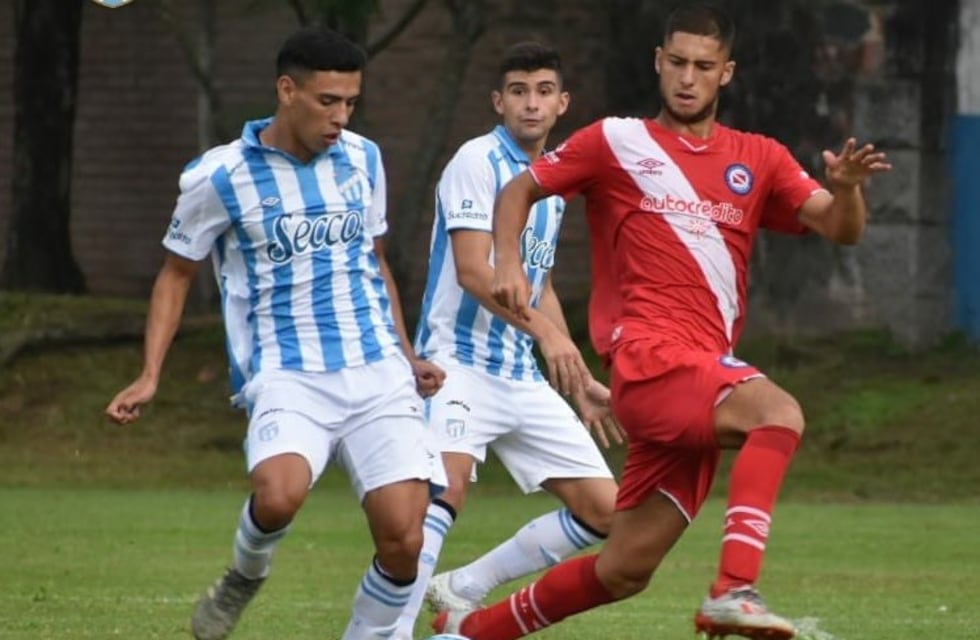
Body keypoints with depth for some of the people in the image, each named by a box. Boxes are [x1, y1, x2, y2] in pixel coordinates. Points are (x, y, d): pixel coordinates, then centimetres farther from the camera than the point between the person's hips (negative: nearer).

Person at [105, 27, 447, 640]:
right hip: (286, 376, -4)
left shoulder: (363, 159, 8)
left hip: (376, 373, 4)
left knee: (404, 540, -11)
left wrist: (406, 354, 20)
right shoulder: (219, 177, -4)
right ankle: (245, 577, 3)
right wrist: (149, 376, 2)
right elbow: (178, 272, 9)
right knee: (278, 495, -32)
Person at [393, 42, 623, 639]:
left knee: (603, 509, 3)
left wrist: (581, 382, 26)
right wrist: (545, 332, -29)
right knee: (447, 488, -31)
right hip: (461, 362, -8)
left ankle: (464, 589, 14)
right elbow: (473, 271, -19)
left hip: (524, 379, 8)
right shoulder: (478, 161, -8)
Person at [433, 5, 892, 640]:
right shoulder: (616, 142, 8)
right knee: (778, 412, -33)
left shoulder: (759, 160, 16)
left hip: (705, 373, 5)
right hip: (650, 358, -5)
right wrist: (508, 264, -2)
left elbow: (840, 228, 7)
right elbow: (519, 191, 16)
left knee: (625, 570, 6)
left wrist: (845, 188, -15)